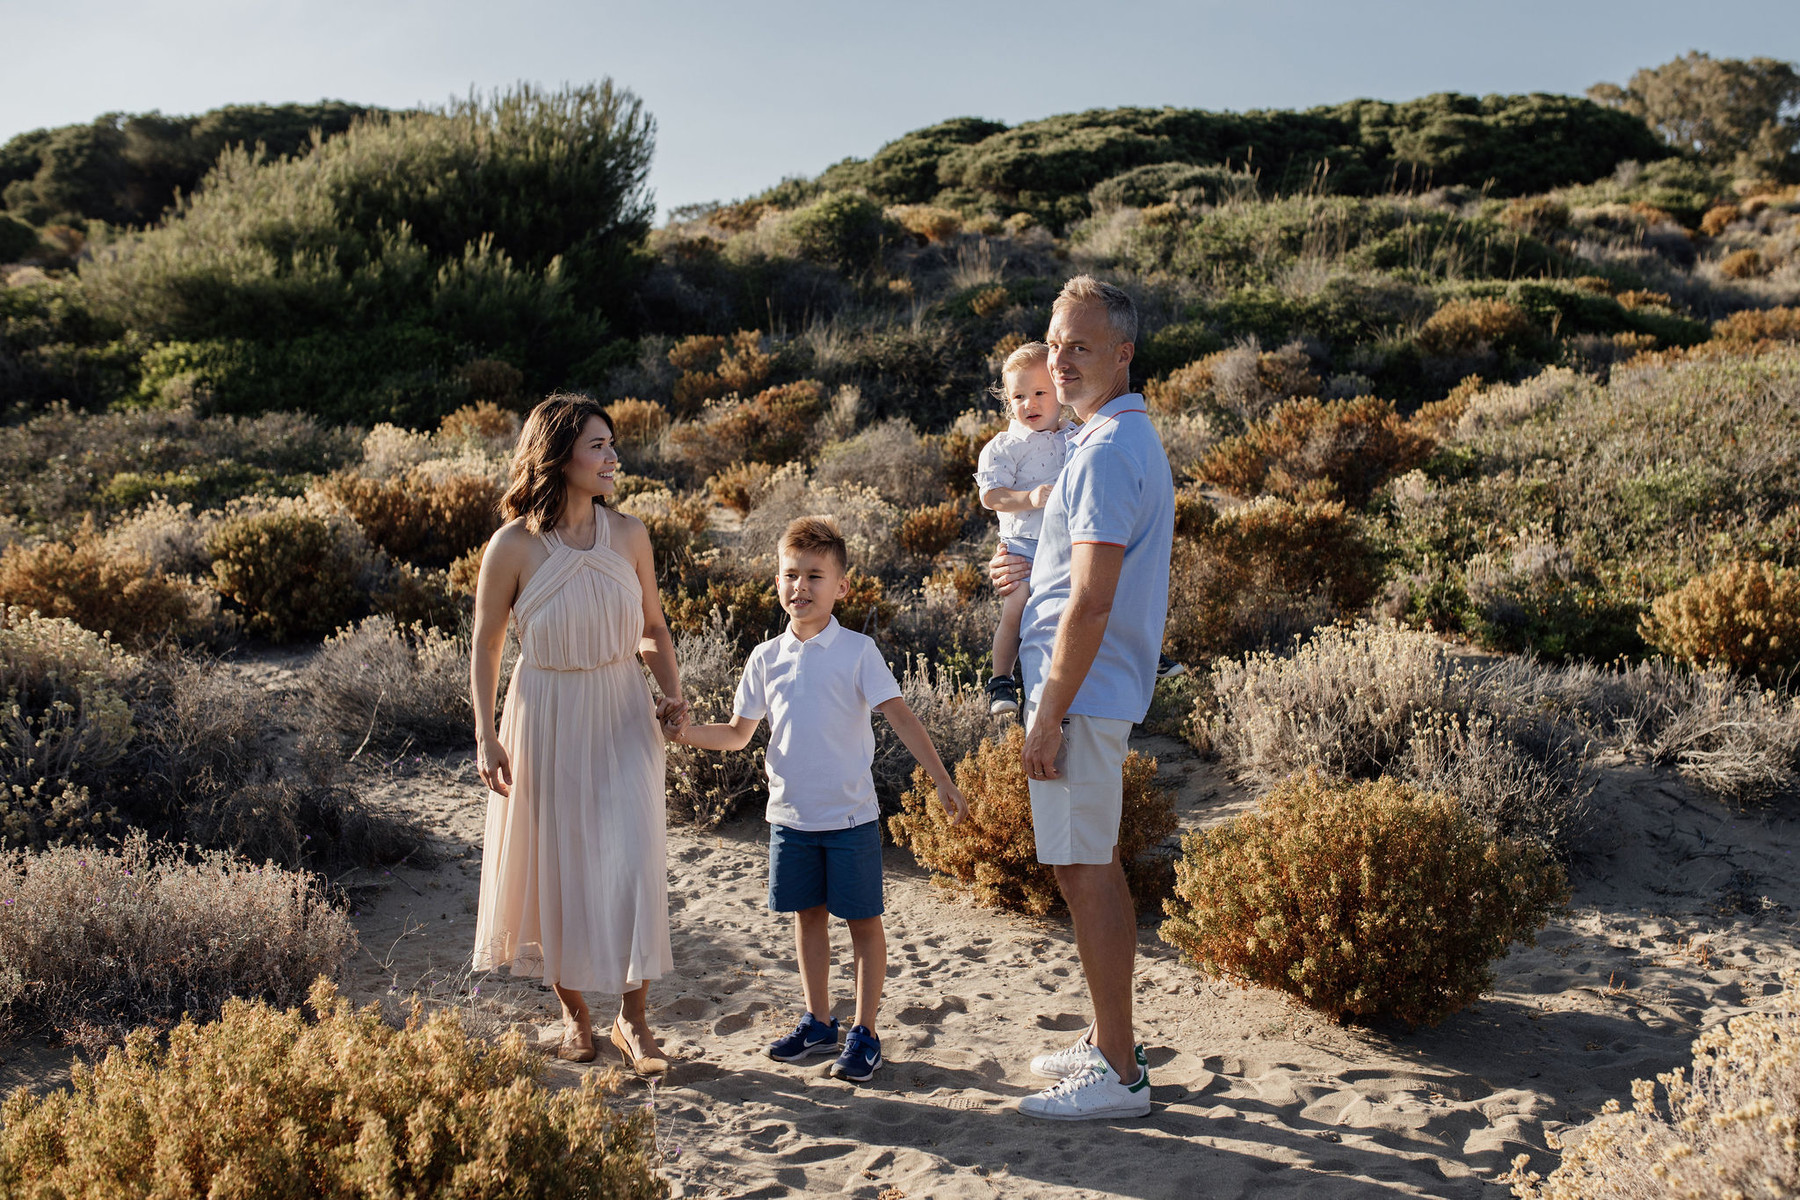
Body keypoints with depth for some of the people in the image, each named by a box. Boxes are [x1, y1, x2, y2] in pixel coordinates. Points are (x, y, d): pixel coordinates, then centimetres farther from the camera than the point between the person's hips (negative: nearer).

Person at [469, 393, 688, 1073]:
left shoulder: (629, 535, -2)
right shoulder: (514, 546, -11)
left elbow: (653, 628, 10)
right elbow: (485, 646, -2)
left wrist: (672, 691, -5)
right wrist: (485, 737, -8)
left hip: (622, 716, 2)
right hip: (546, 717, -2)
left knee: (634, 859, -8)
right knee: (555, 867, 9)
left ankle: (633, 1019, 7)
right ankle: (573, 1011, 29)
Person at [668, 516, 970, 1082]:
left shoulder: (857, 652, -7)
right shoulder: (766, 658, 4)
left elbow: (901, 717, -10)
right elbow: (738, 733, 11)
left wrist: (942, 779, -17)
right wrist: (688, 733, -6)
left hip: (850, 815, -4)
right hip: (790, 815, 4)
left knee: (863, 920, 4)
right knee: (807, 915, 15)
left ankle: (864, 1032, 16)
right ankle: (818, 1022, 29)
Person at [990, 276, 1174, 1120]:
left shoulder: (1105, 452, -19)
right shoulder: (1132, 437, 15)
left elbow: (1091, 604, -24)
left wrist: (1049, 717, -21)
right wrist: (1038, 572, 20)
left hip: (1081, 688, -11)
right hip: (1100, 688, 11)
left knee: (1084, 870, -4)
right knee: (1094, 865, 17)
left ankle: (1118, 1075, 5)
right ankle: (1109, 1042, 29)